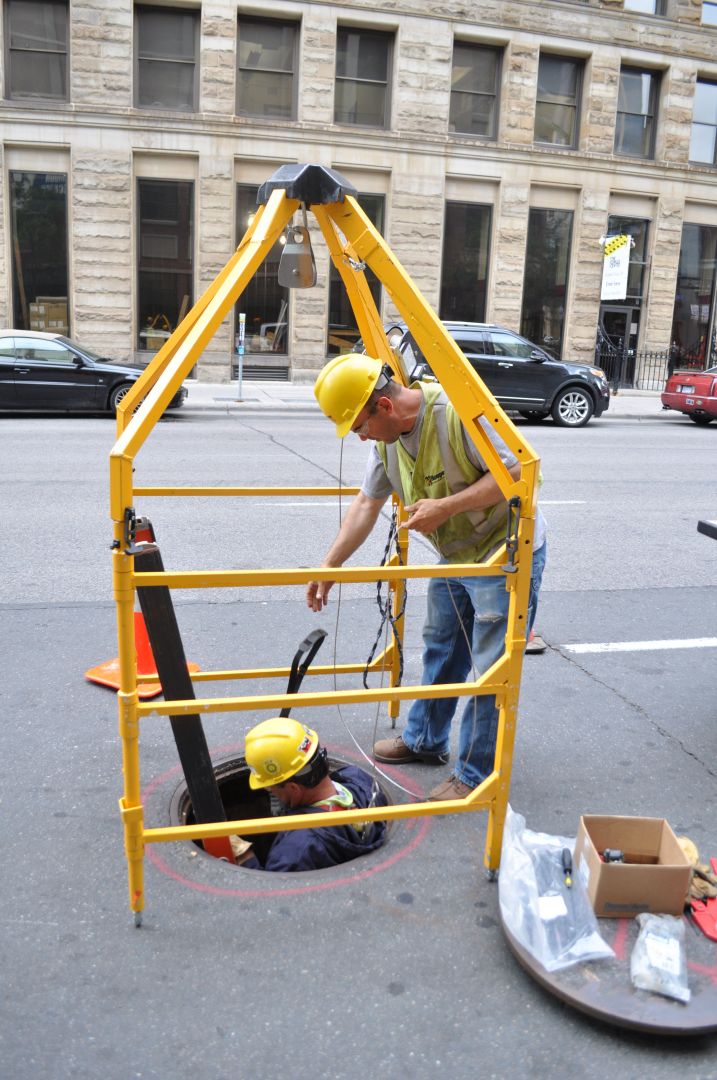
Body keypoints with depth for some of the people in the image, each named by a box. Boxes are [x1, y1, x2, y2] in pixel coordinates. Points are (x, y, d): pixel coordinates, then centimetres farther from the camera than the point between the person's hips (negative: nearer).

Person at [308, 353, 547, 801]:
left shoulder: (461, 411, -27)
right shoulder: (387, 437, -2)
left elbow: (516, 473, -26)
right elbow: (367, 504, 5)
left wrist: (445, 506, -30)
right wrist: (328, 568, 3)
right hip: (455, 557, 9)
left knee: (490, 671, -3)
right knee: (441, 651, 20)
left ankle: (475, 776, 11)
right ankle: (424, 740, 39)